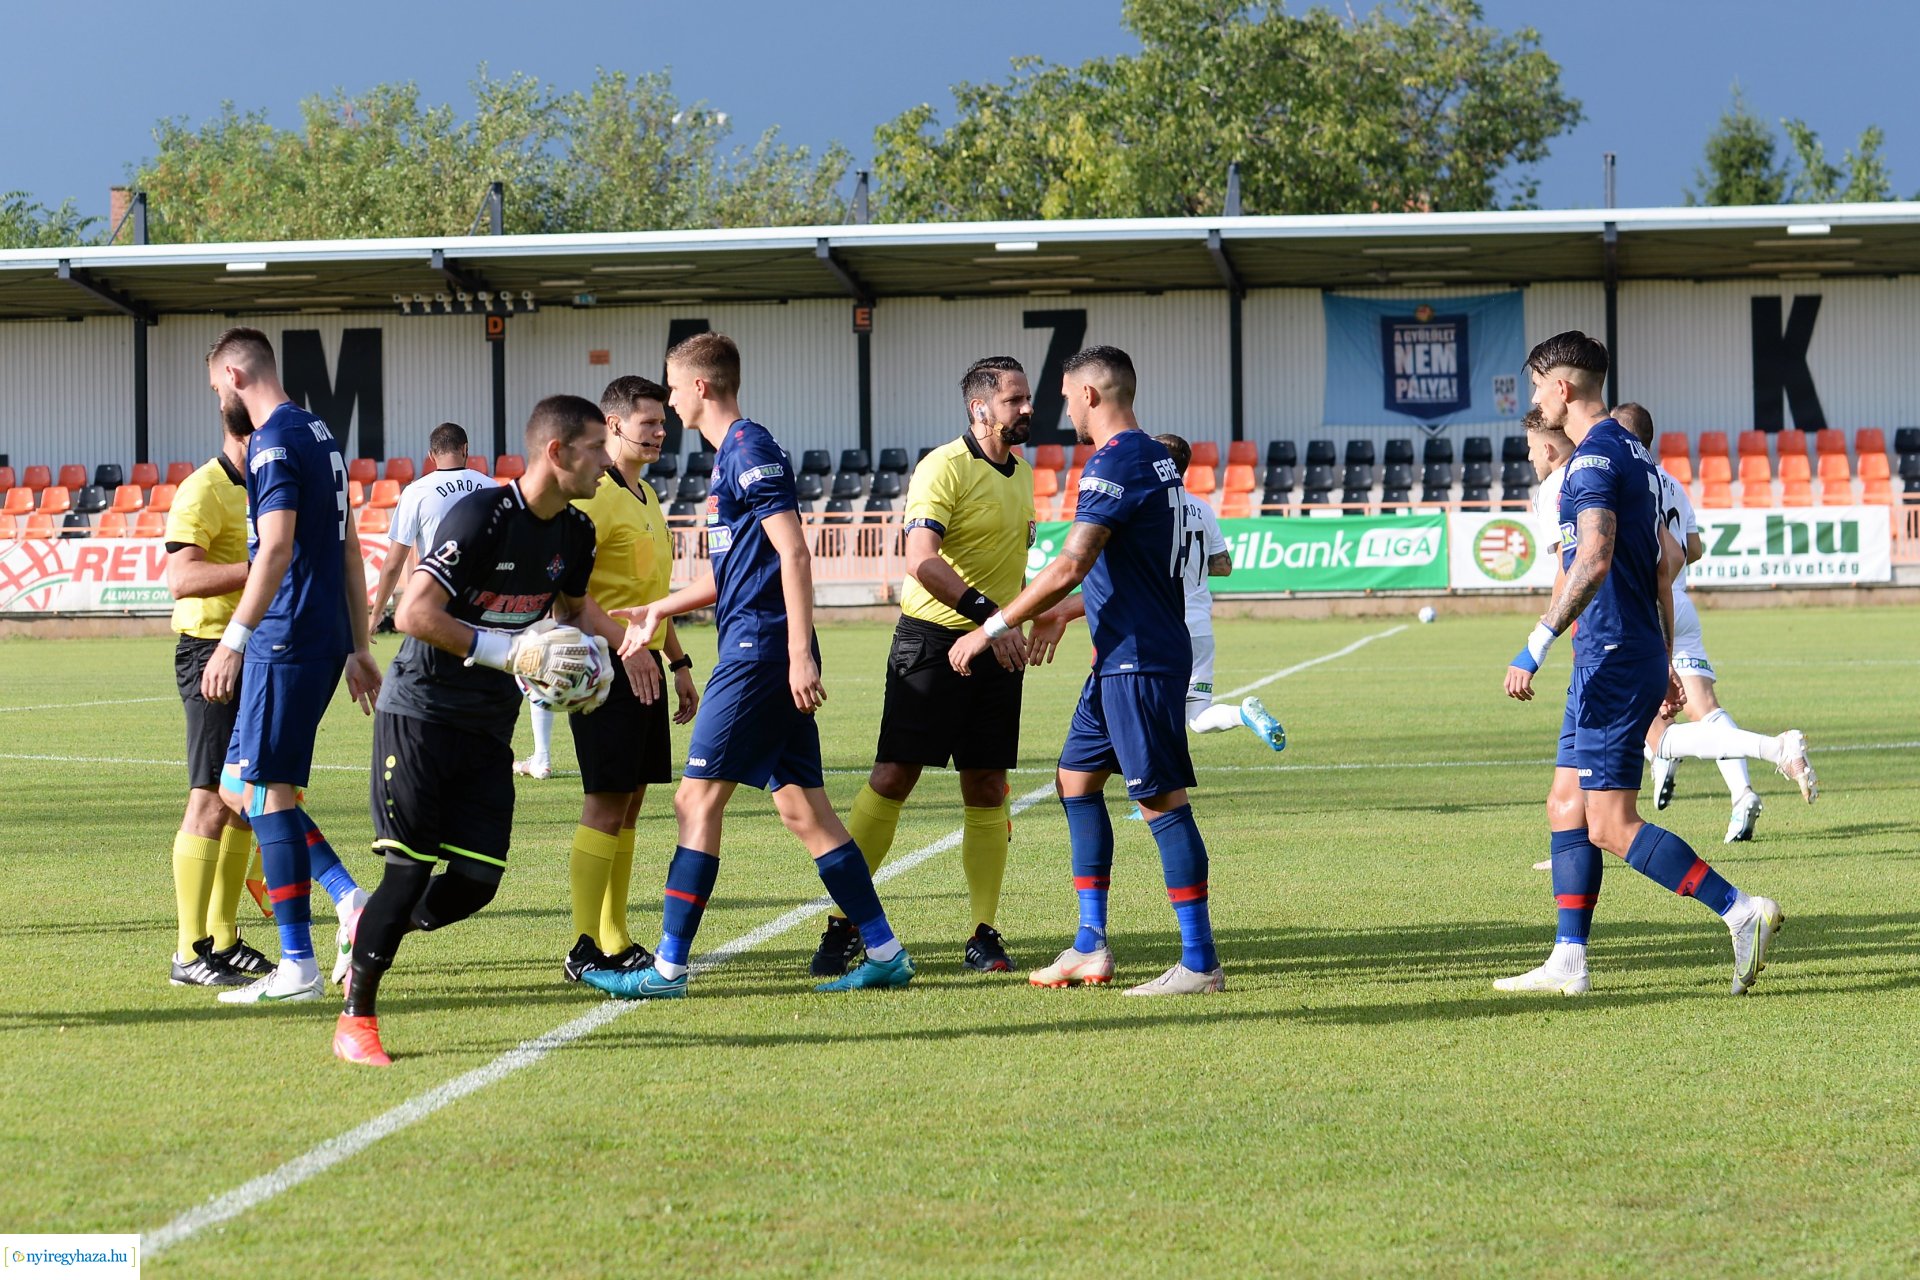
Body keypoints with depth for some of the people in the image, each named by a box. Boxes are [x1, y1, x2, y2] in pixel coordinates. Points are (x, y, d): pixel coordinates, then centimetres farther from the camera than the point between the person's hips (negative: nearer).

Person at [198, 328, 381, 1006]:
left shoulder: (273, 442, -11)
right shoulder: (318, 434, 18)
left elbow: (276, 549, -21)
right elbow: (349, 551, 21)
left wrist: (235, 638, -22)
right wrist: (359, 649, 23)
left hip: (287, 639, -9)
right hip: (325, 638, 9)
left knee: (267, 791, -5)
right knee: (240, 786, 14)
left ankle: (298, 965, -4)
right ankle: (350, 898, 5)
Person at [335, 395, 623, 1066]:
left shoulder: (574, 532, 4)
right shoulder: (481, 516, -20)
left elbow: (575, 606, 24)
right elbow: (413, 614, -25)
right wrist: (510, 652, -26)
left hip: (489, 729, 7)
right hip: (421, 709, -7)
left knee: (477, 879, -3)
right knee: (411, 869, -10)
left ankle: (375, 932, 25)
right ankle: (356, 1017, 2)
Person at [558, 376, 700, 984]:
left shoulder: (645, 496, 18)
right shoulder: (596, 495, -12)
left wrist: (678, 661, 24)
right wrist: (626, 645, -27)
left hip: (644, 666, 9)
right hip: (607, 669, -9)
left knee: (628, 805, 10)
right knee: (605, 806, -9)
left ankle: (615, 940, 15)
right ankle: (587, 951, -7)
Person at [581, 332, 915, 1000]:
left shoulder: (750, 451, -11)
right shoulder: (732, 455, 20)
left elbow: (794, 554, -18)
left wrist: (800, 654, -23)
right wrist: (660, 610, 29)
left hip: (759, 650, -10)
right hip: (762, 652, 10)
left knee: (697, 799, -6)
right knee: (801, 806, 8)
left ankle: (669, 966, -4)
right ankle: (884, 952, 9)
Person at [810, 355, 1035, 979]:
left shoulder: (1023, 474, 14)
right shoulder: (944, 467, -12)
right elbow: (922, 560, -24)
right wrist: (988, 614, -30)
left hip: (996, 650, 7)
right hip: (932, 640, -6)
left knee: (987, 789, 4)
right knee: (891, 780, -7)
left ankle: (983, 935, 9)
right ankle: (844, 925, 0)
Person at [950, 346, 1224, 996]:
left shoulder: (1115, 463, -17)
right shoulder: (1153, 456, 15)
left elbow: (1070, 566, -24)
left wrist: (992, 628, -18)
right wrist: (1065, 613, 32)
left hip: (1140, 660, -10)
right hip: (1121, 657, 10)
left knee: (1162, 798, -8)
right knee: (1077, 779, 15)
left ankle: (1199, 963, -6)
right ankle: (1091, 948, 17)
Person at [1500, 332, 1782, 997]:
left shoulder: (1594, 457, -14)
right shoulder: (1632, 453, 17)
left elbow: (1594, 560, -27)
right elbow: (1667, 560, 23)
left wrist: (1536, 645, -28)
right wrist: (1662, 662, 27)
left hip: (1614, 662, -10)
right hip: (1638, 656, 10)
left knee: (1612, 825, -9)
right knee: (1566, 805, 10)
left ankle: (1741, 910, -12)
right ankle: (1568, 961, 10)